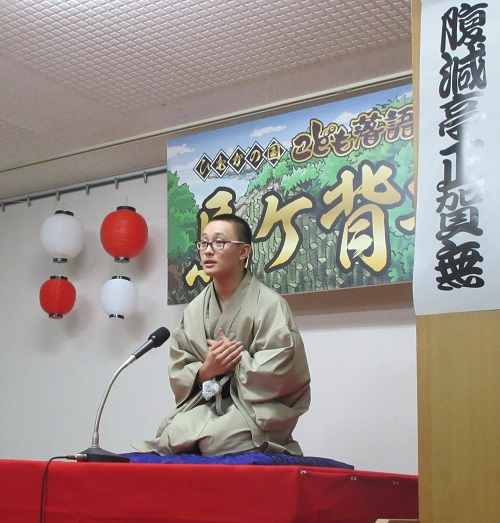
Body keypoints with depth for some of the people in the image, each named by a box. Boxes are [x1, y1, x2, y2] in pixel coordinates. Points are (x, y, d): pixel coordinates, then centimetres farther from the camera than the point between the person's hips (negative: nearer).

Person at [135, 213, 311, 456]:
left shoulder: (269, 305, -8)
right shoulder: (194, 310, 9)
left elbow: (278, 374, -14)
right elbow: (178, 374, 7)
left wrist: (237, 360, -8)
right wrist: (205, 370, -12)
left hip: (256, 411, -4)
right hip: (204, 406, 5)